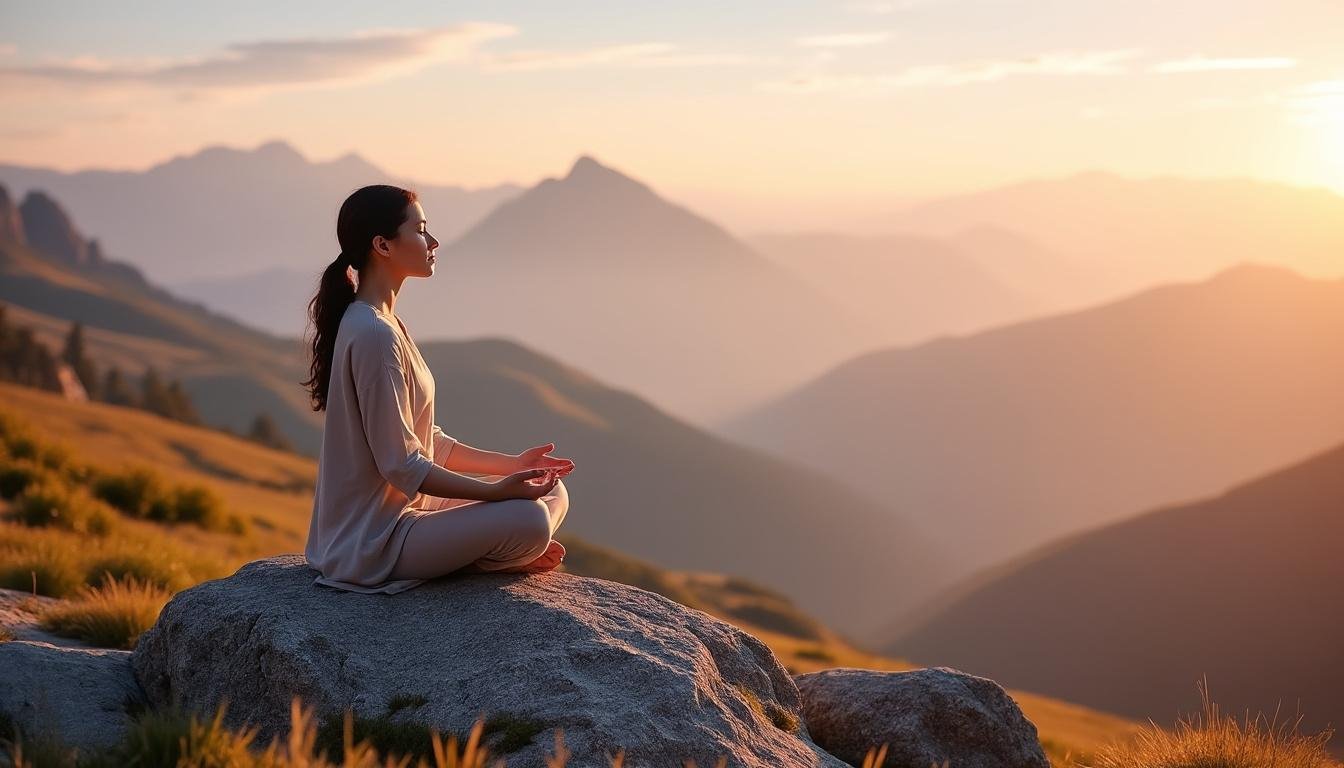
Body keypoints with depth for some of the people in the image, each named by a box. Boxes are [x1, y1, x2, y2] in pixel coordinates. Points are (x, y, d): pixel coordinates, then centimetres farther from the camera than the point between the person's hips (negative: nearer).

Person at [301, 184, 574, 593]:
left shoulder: (382, 325, 12)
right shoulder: (374, 335, -21)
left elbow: (425, 441, 14)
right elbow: (401, 465, -22)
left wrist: (511, 464, 9)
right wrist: (496, 490, -22)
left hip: (403, 508, 10)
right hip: (373, 543, -10)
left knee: (552, 493, 8)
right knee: (529, 521, -25)